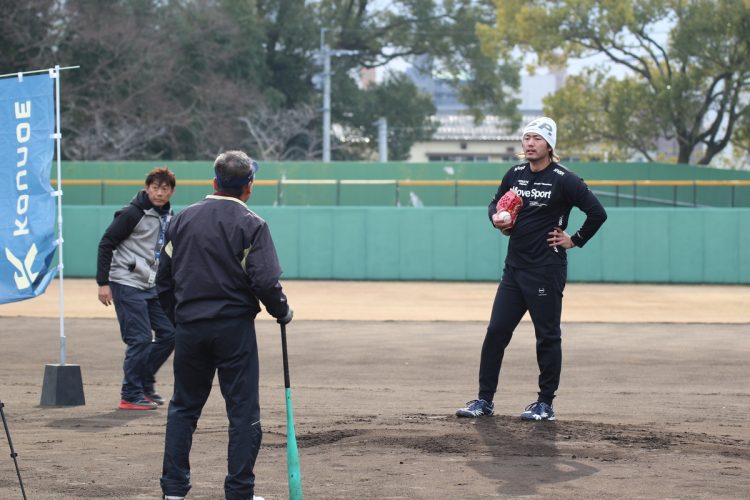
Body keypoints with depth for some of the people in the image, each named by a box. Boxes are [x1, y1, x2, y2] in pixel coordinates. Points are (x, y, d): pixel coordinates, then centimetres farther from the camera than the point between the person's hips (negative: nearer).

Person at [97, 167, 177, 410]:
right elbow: (106, 245, -12)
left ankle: (145, 383, 21)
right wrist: (103, 283, -14)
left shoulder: (168, 217, 10)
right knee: (140, 339, -10)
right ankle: (131, 396, -1)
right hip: (127, 285, -8)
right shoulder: (132, 214, -13)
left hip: (152, 287, 8)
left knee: (169, 333, 6)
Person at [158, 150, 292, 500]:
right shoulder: (251, 225, -7)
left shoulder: (184, 219, 6)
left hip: (189, 327, 4)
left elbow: (164, 277, 9)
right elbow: (266, 282, -15)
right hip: (234, 327, -4)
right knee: (243, 412, 3)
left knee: (183, 407, 14)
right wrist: (283, 313, 2)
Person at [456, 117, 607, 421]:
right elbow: (496, 202, 23)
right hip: (514, 268, 6)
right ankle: (484, 400, 10)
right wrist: (496, 218, 1)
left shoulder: (563, 180, -10)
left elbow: (597, 213, -12)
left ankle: (545, 404, 10)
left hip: (546, 270, -6)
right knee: (496, 331, 4)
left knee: (547, 336, 1)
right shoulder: (515, 174, 8)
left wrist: (575, 241, -8)